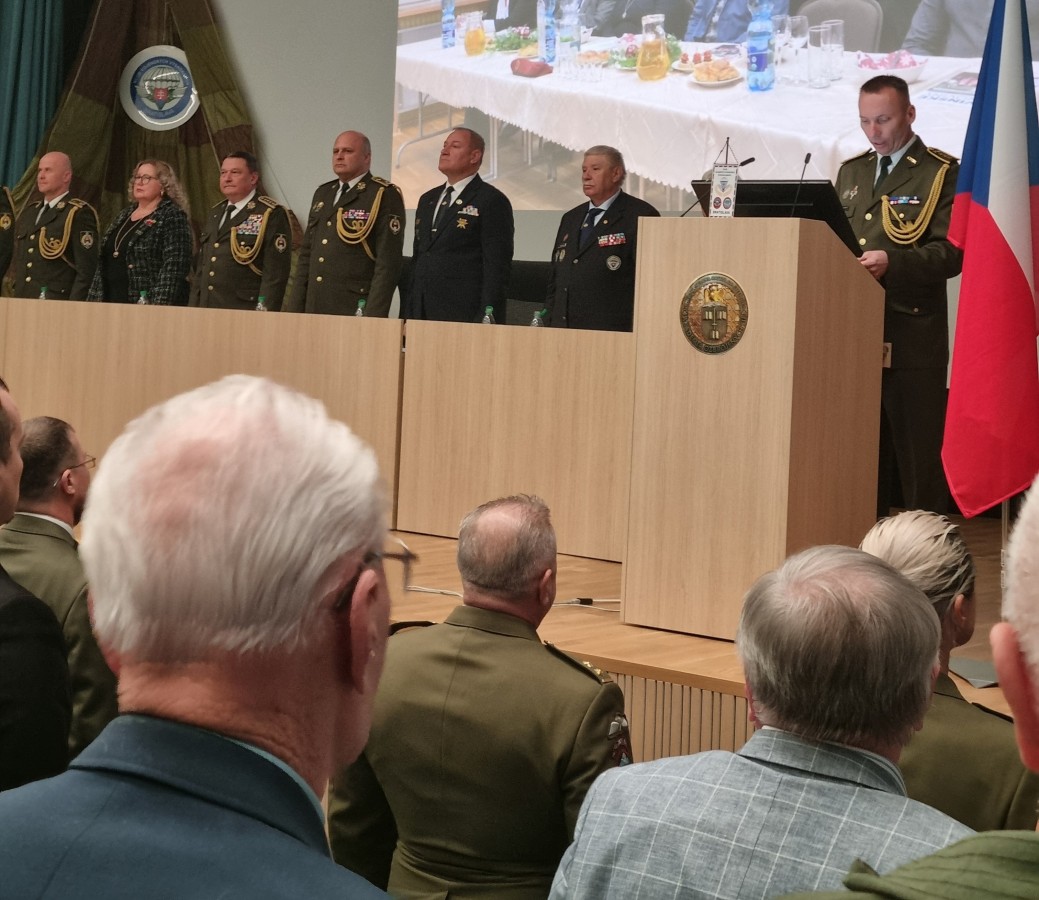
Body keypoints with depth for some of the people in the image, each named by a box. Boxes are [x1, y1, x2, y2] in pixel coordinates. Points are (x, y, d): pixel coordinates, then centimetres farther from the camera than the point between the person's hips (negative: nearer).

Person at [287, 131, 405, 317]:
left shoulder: (385, 196, -4)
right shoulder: (322, 194, 18)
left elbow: (388, 262, -11)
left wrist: (373, 319, -18)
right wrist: (295, 309, 12)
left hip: (356, 311, -6)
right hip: (314, 309, 6)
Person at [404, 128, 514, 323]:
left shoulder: (493, 202, -4)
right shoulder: (427, 200, 19)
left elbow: (497, 268, -9)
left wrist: (485, 320, -16)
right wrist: (407, 313, 15)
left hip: (463, 316, -6)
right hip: (420, 315, 6)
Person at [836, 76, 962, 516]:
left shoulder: (941, 174, -1)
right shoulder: (851, 172, 18)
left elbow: (950, 253, -10)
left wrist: (892, 262, -24)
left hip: (913, 337, -6)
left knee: (918, 453, -3)